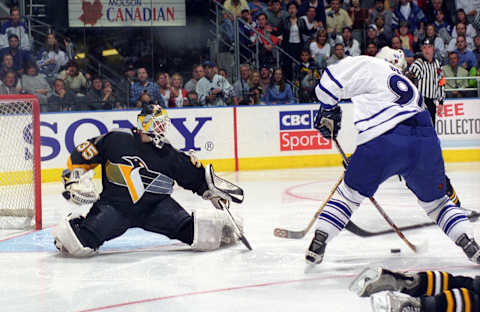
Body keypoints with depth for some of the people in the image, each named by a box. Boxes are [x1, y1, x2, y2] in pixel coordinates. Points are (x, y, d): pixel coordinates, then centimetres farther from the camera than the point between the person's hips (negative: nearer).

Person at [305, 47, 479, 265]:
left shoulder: (372, 67, 17)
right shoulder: (408, 85, 36)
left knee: (350, 194, 15)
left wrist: (328, 110, 17)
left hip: (386, 141, -5)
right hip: (427, 143, 5)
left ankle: (318, 244, 9)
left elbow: (334, 77, 4)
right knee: (435, 203, 25)